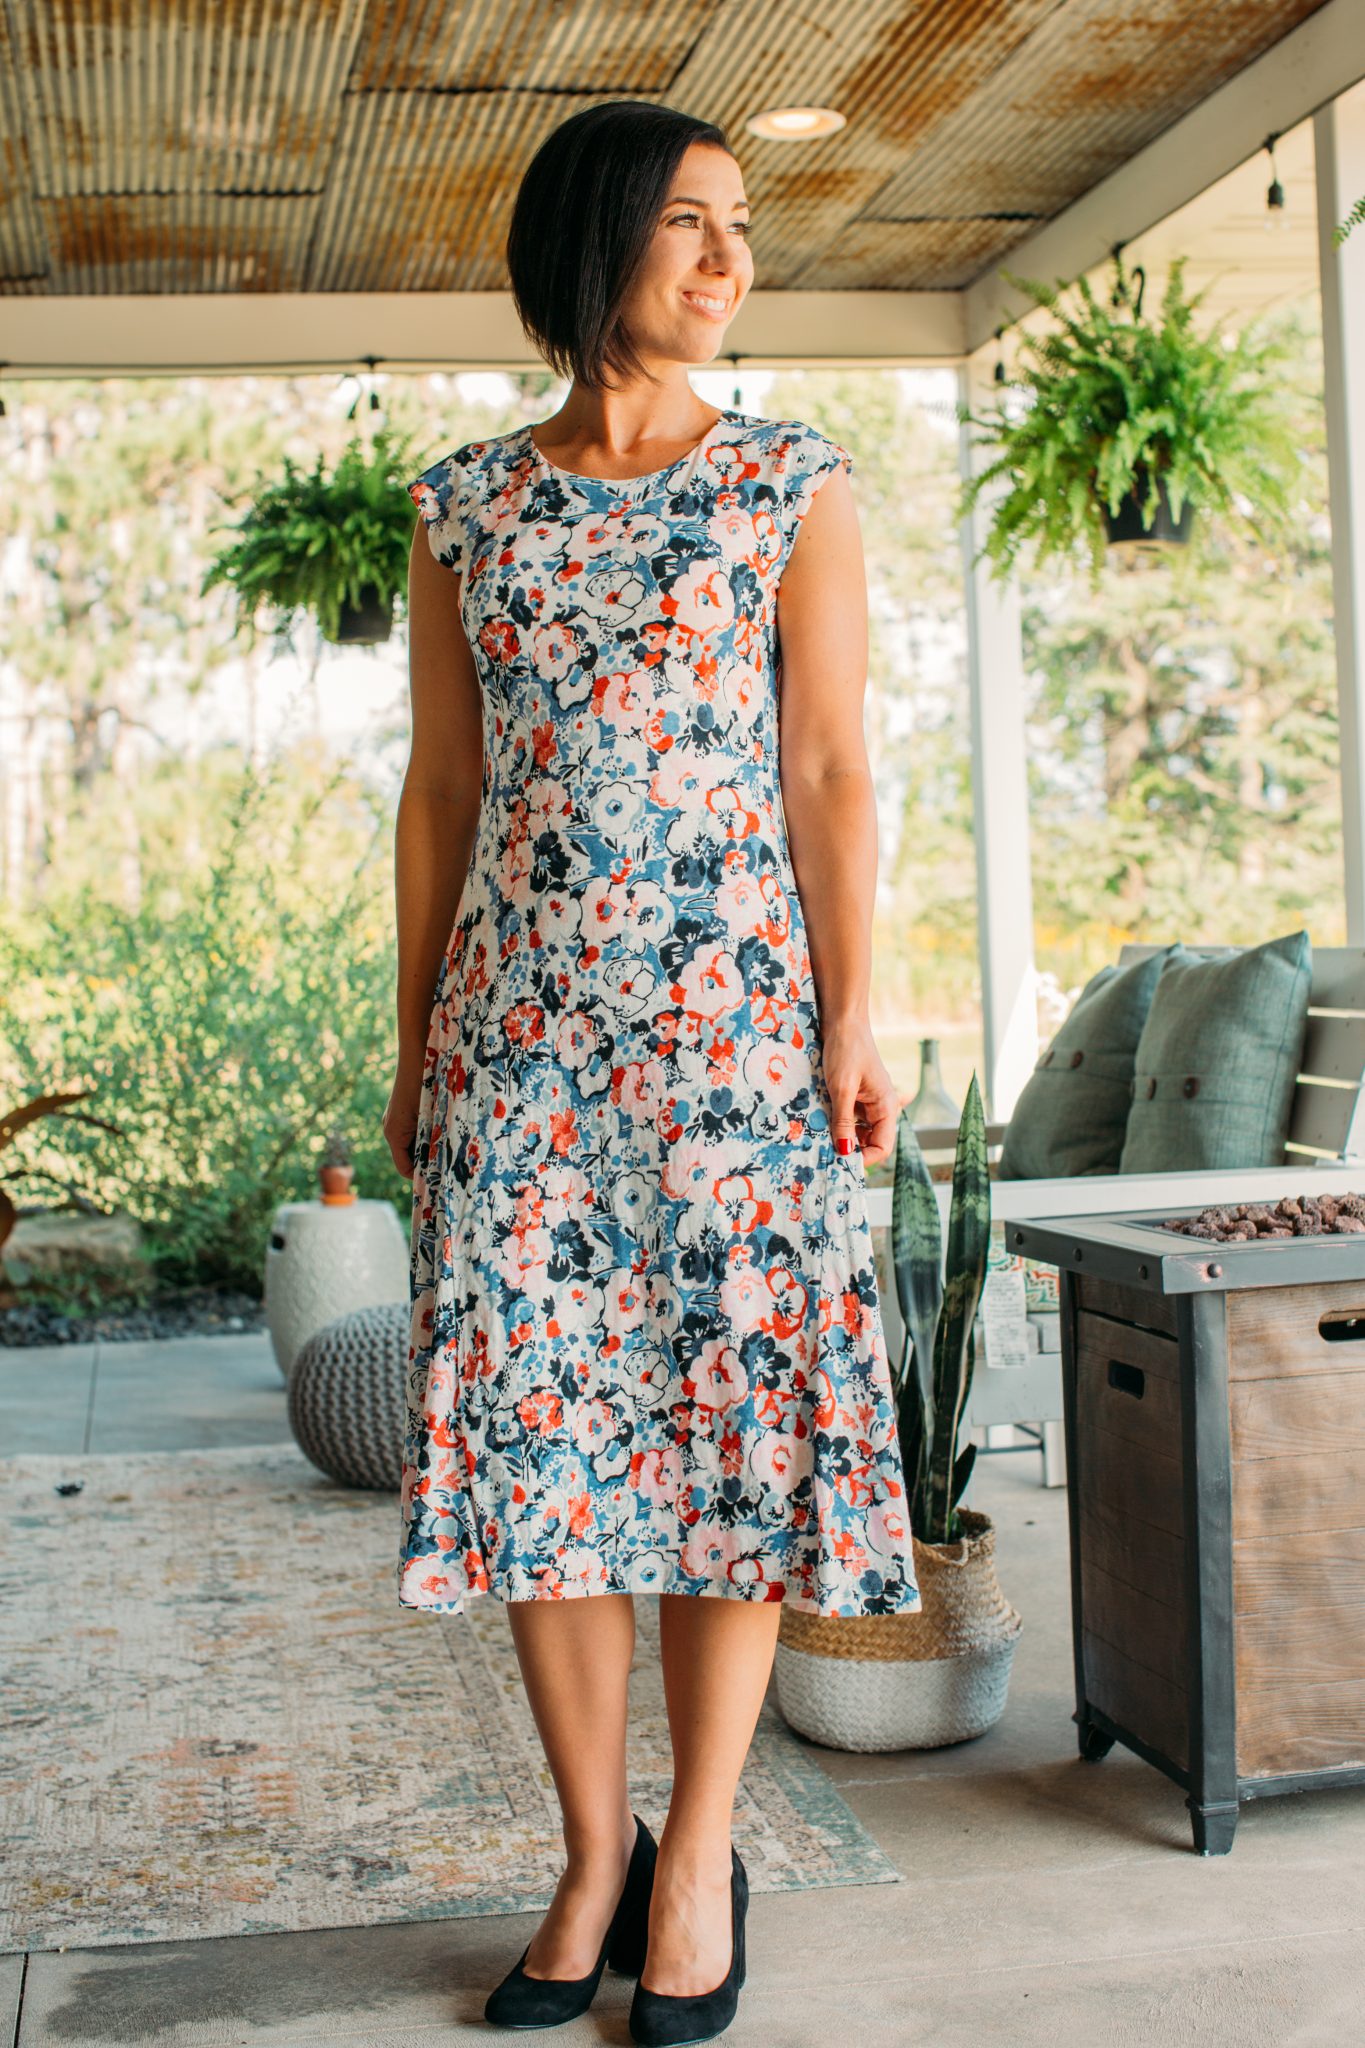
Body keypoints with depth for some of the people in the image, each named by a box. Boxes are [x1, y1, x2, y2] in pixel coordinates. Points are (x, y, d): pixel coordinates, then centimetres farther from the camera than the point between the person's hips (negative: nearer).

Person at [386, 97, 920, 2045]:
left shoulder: (796, 485, 6)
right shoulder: (466, 502, 11)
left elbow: (830, 768, 0)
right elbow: (439, 788, 11)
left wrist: (854, 1015, -8)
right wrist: (415, 1041, 8)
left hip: (733, 1004, -2)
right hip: (521, 1018, 2)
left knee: (728, 1407, 0)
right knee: (532, 1419, 1)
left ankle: (699, 1858, 14)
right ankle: (593, 1853, 16)